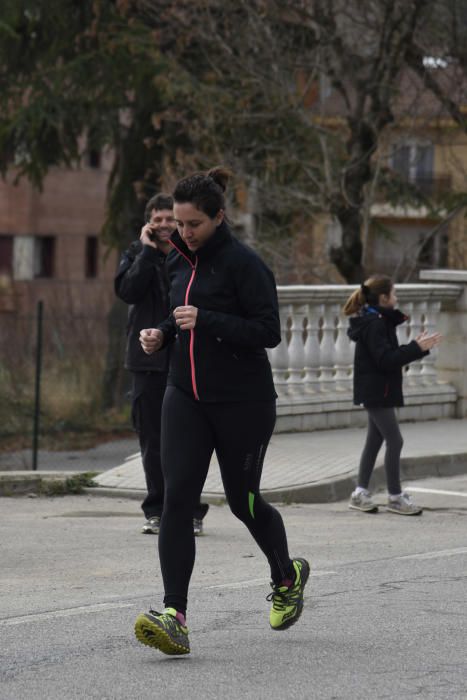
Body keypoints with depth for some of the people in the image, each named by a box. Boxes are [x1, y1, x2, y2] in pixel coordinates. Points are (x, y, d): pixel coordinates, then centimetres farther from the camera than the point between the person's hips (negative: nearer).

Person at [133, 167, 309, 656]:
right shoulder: (179, 262, 10)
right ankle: (175, 617, -17)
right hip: (185, 397, 6)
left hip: (243, 403, -6)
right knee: (177, 499, -11)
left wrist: (205, 321, -24)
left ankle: (287, 575, 40)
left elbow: (269, 331, -17)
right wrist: (161, 334, 4)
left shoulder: (243, 263, -12)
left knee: (243, 501, 9)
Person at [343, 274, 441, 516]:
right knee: (394, 441, -7)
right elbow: (386, 360, -24)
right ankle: (395, 497, -1)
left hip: (376, 392, 10)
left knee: (375, 440, 13)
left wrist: (417, 347, 9)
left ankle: (360, 493, 16)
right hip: (376, 392, -10)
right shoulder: (375, 324, -17)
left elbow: (390, 355, 16)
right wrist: (416, 348, -22)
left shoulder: (379, 321, 14)